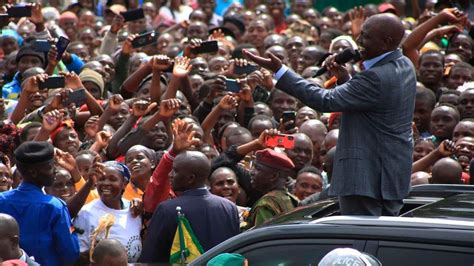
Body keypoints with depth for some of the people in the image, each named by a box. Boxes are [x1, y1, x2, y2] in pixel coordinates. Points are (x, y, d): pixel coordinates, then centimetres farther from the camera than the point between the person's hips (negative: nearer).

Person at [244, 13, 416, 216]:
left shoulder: (378, 77, -24)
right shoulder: (405, 66, 7)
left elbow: (326, 101, -23)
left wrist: (279, 70, -22)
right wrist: (344, 77, 0)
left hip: (368, 176, -10)